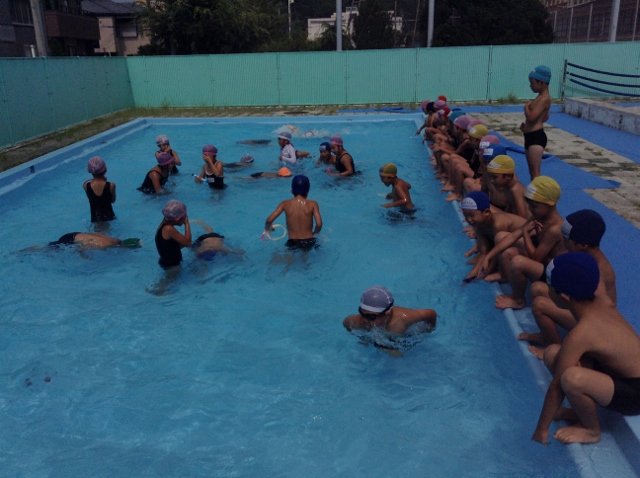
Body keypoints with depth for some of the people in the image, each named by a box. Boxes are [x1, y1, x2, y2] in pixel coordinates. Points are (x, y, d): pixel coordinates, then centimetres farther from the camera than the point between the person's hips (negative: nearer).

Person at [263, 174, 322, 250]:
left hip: (293, 244, 1)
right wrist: (314, 233, 4)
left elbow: (269, 220, -12)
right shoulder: (312, 204, -6)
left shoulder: (285, 204, -4)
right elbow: (319, 224, -17)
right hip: (309, 243, -1)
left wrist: (267, 230, 9)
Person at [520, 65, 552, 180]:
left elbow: (531, 117, -25)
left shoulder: (544, 98, -15)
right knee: (532, 172, 16)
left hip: (536, 137, -11)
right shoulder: (541, 97, 15)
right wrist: (526, 125, 16)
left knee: (535, 172, -11)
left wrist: (526, 106, -5)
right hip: (531, 136, 11)